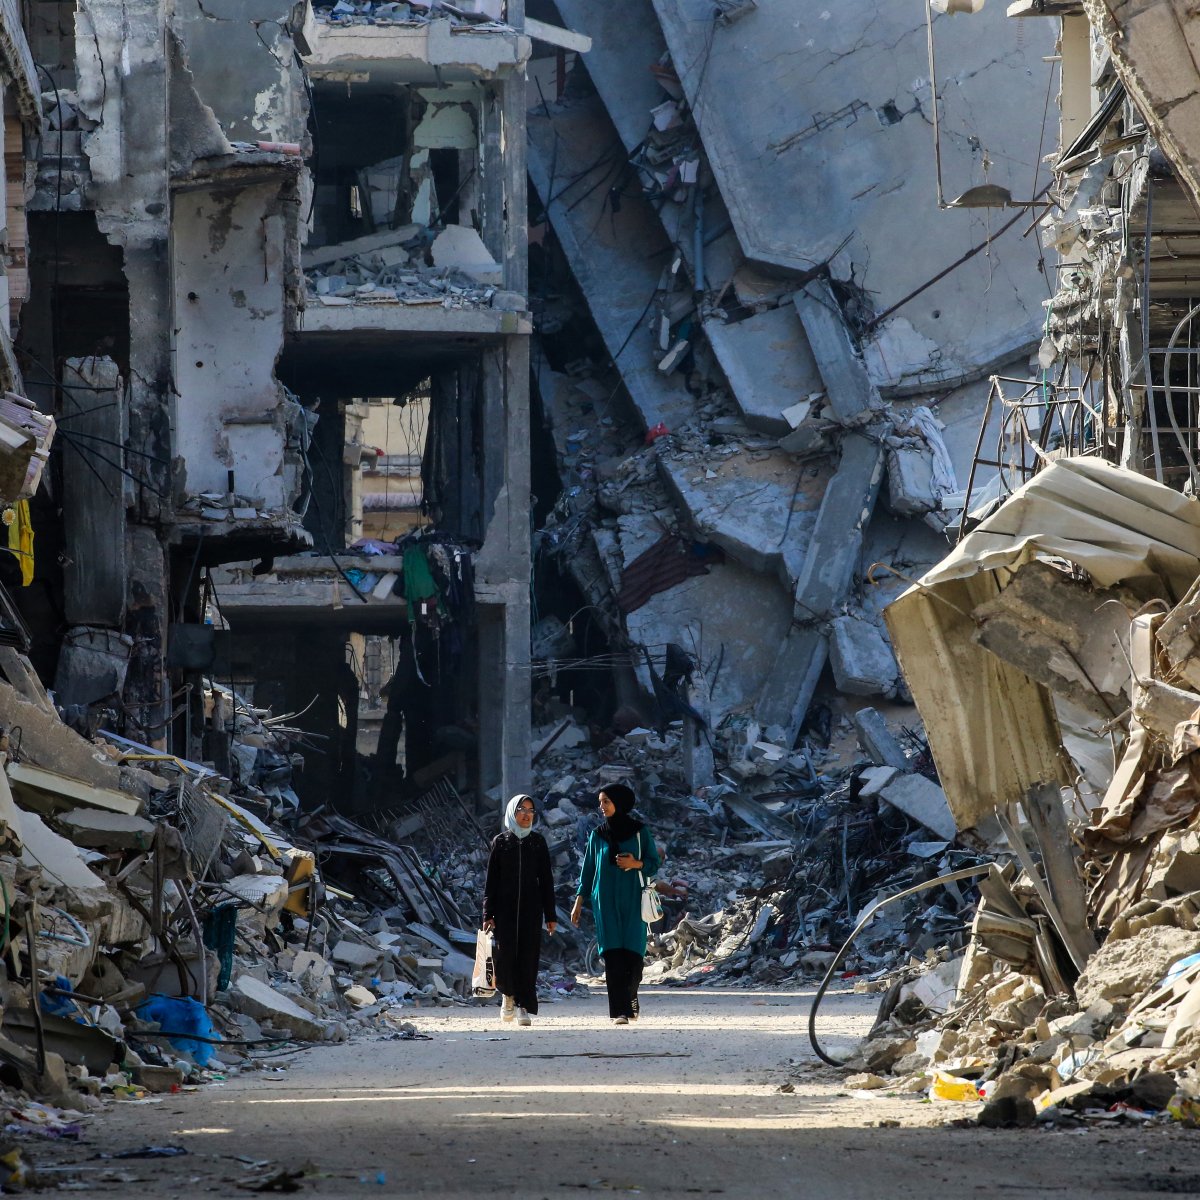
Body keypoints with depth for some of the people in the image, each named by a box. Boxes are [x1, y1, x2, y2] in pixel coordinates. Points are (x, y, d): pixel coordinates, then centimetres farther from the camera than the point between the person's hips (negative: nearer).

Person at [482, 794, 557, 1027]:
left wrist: (550, 915, 2)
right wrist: (488, 914, -3)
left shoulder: (538, 842, 8)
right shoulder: (500, 842, 5)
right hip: (505, 908, -1)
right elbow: (491, 880, 4)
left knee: (528, 955, -4)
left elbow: (546, 880, 8)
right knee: (505, 952, -12)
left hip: (531, 909, 1)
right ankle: (508, 994, 15)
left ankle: (524, 1007, 0)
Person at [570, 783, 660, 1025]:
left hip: (632, 900, -1)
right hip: (605, 901, 1)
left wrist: (635, 864, -16)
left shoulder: (640, 832, 3)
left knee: (633, 954, -7)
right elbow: (588, 870, 11)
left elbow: (654, 863, 5)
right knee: (613, 955, -9)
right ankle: (619, 1011, -11)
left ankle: (630, 995, 22)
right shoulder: (597, 836, 9)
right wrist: (578, 902, 7)